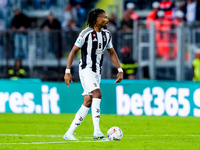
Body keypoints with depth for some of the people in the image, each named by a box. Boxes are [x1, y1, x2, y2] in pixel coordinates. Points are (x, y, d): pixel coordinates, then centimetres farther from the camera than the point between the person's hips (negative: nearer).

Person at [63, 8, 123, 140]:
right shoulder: (86, 33, -11)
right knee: (97, 94, -26)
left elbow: (112, 53, 20)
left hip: (97, 72, 7)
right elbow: (74, 51, -8)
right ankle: (97, 131, -31)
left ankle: (69, 133, 7)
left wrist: (120, 70, 11)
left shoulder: (106, 34, 10)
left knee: (87, 103, 3)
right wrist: (68, 71, -12)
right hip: (86, 70, -7)